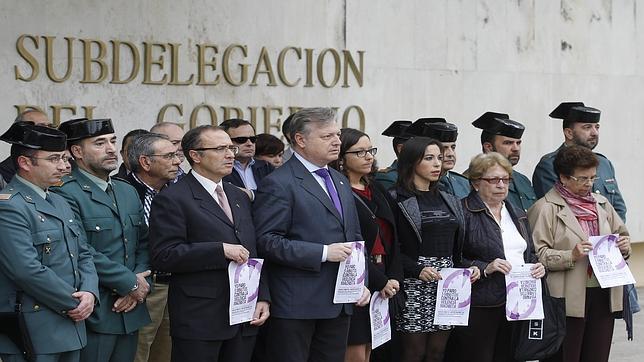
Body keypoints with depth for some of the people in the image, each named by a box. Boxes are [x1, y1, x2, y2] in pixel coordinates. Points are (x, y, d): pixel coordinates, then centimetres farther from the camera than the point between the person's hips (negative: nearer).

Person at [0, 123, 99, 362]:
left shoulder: (59, 203, 16)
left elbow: (84, 255, 17)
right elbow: (28, 271, -21)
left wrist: (89, 292, -3)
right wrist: (73, 305, -12)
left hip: (70, 329, 8)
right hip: (32, 336, -8)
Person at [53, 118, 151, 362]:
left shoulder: (128, 192, 17)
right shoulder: (65, 193, -11)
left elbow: (143, 244, 15)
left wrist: (140, 285, -3)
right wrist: (131, 283, -12)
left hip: (129, 311, 7)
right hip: (93, 313, -7)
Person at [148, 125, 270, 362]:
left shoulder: (239, 197, 18)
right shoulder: (173, 199, -7)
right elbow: (163, 256, -15)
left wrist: (262, 297, 9)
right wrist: (220, 250, -19)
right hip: (199, 320, -7)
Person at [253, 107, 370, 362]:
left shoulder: (341, 182, 18)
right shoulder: (279, 184, -10)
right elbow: (267, 241, -18)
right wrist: (323, 253, -20)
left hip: (339, 304, 8)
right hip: (296, 304, -7)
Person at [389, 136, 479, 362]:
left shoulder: (448, 201, 17)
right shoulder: (397, 200, -4)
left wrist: (469, 267, 1)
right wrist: (417, 270, -20)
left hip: (449, 282, 6)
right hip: (414, 283, -6)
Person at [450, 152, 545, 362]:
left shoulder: (517, 215, 19)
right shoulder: (464, 213, -5)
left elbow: (529, 254, 27)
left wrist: (537, 266, 6)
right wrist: (484, 268, -20)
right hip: (479, 306, -6)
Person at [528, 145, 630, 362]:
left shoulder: (601, 204, 15)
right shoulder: (545, 208, -5)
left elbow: (621, 234, 27)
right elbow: (537, 253, -12)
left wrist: (624, 245, 4)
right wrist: (571, 256, -22)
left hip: (604, 295, 6)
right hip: (568, 299, -6)